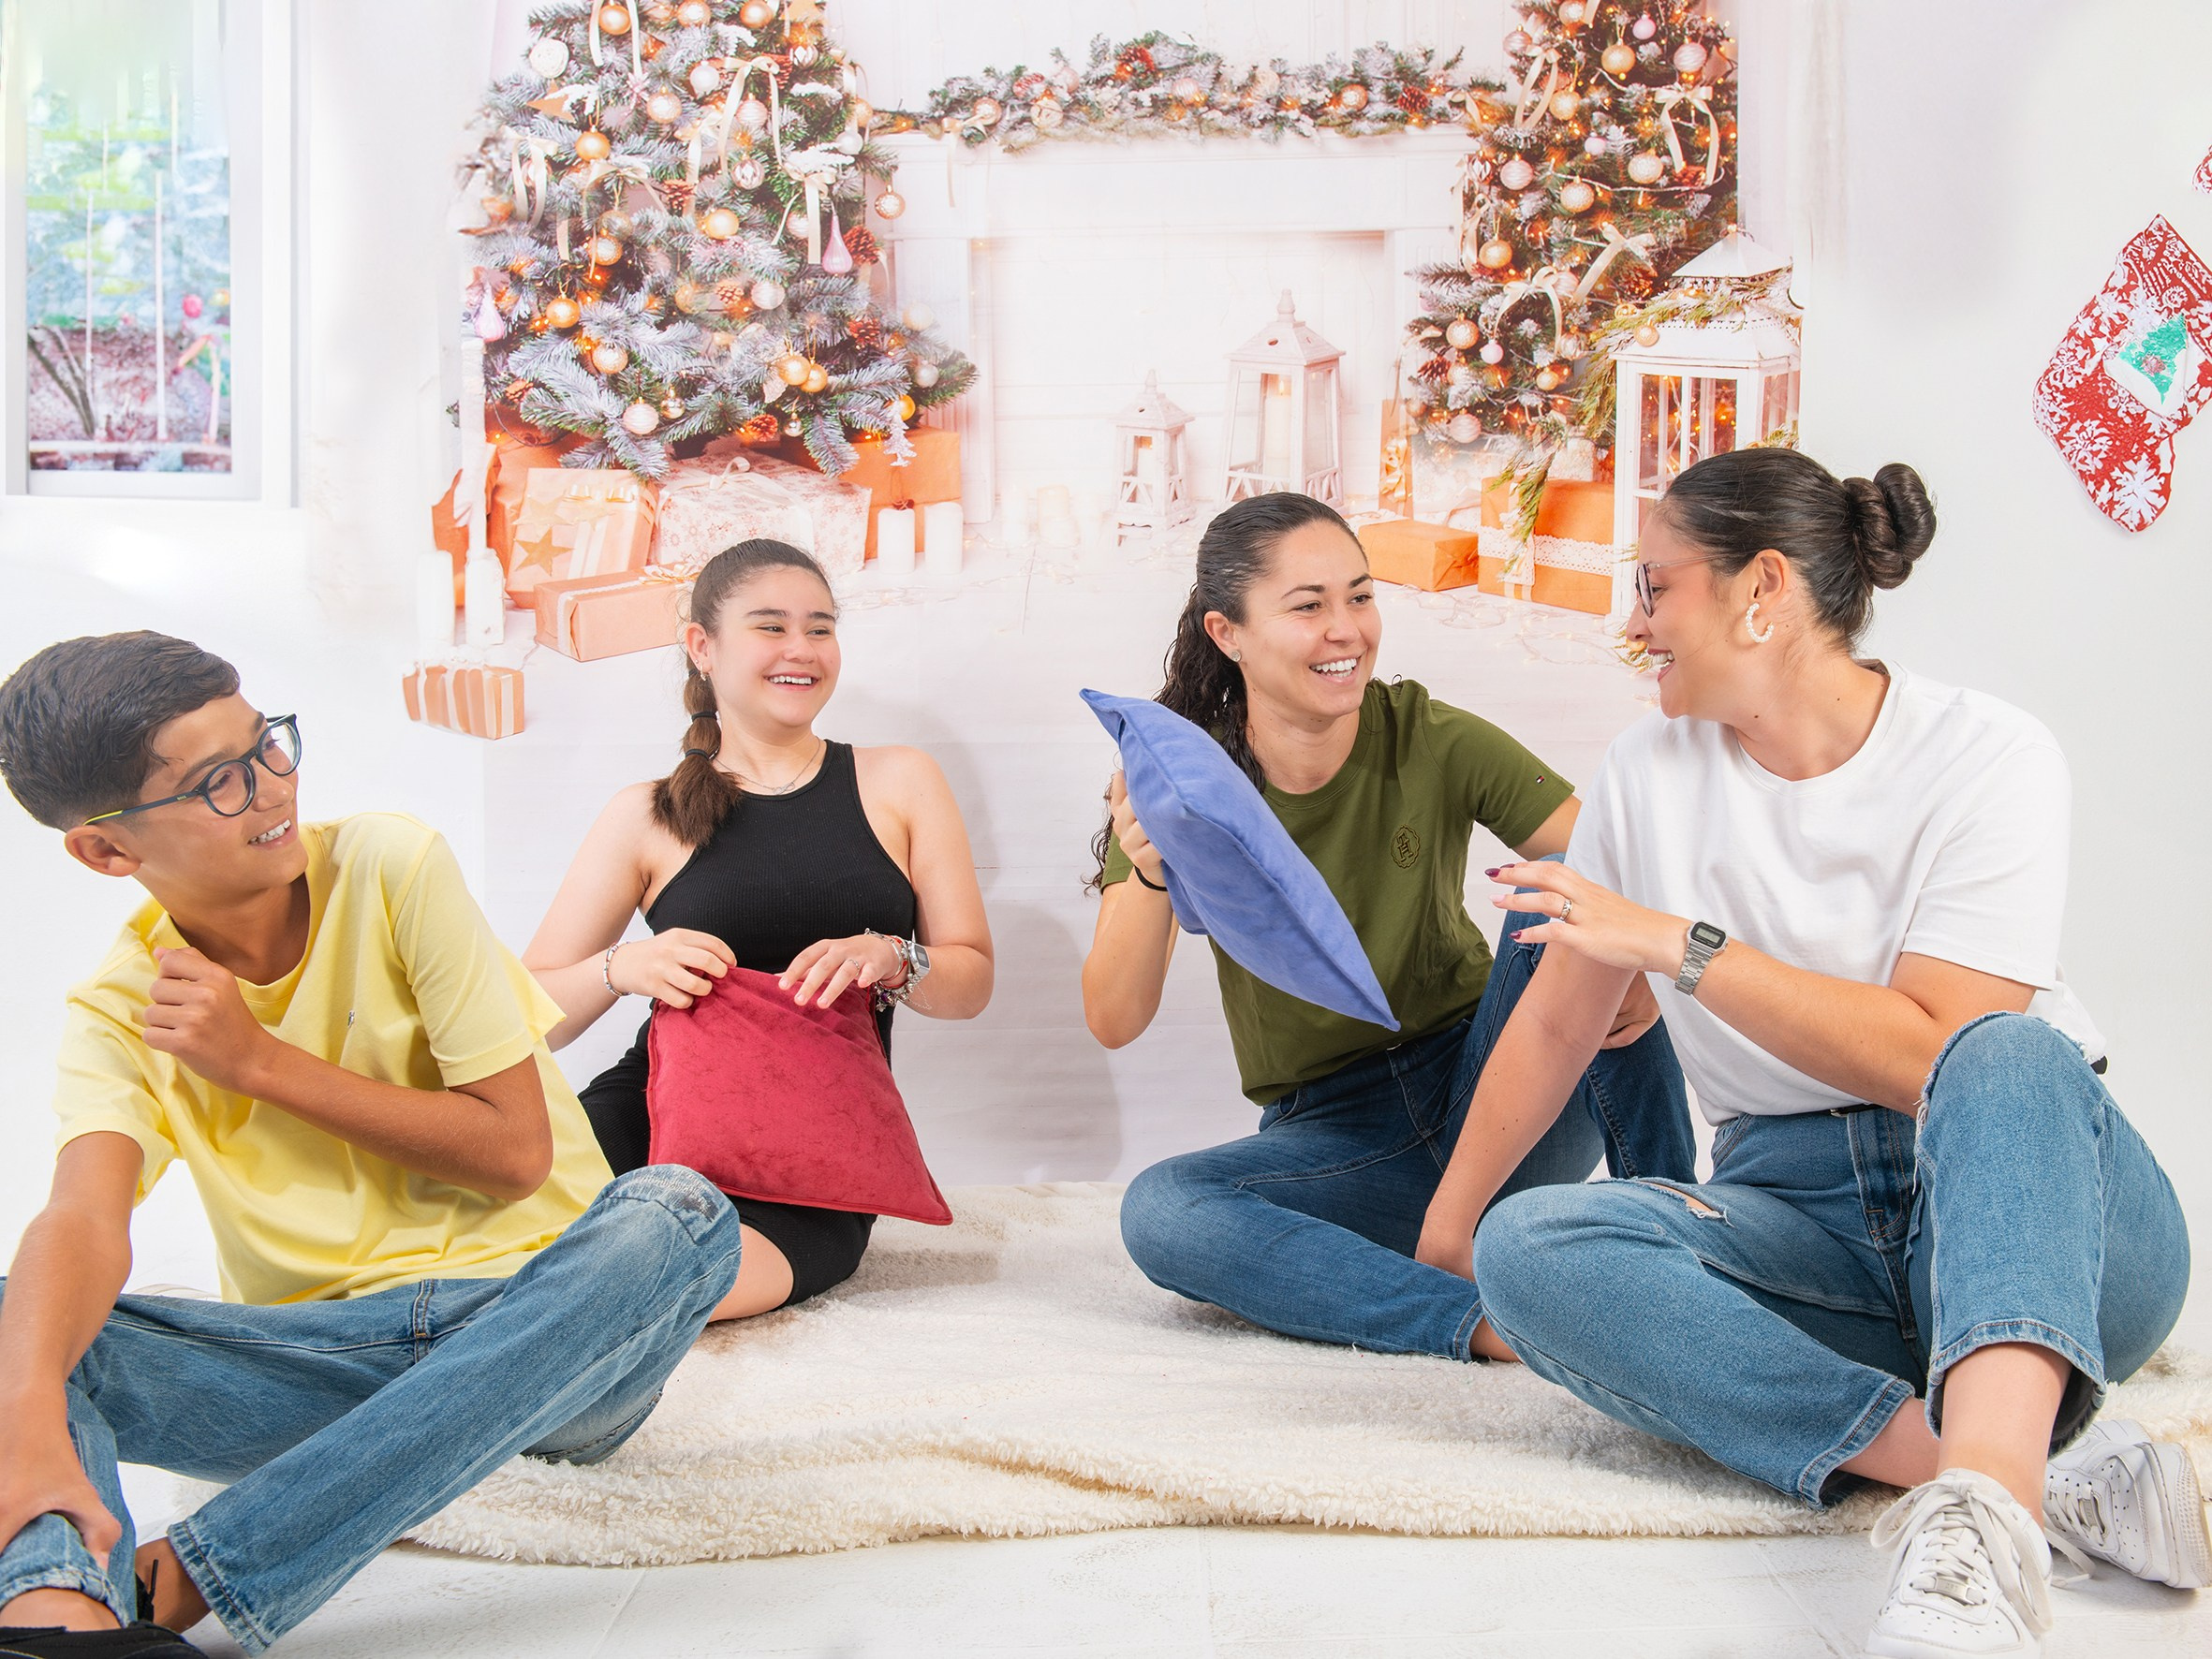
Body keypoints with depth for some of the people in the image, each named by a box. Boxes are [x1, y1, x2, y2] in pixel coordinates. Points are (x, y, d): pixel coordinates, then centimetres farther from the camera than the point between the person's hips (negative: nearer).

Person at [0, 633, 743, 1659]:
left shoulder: (394, 871, -5)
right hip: (320, 1365, 1)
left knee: (675, 1215, -34)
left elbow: (517, 1151, -6)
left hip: (531, 1328, -1)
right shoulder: (117, 1017, -1)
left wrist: (259, 1059, -11)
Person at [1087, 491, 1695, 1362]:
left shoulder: (1434, 744, -9)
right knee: (1159, 1212, -29)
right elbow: (1114, 1021, -15)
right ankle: (1489, 1322, -35)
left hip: (1501, 1105, 0)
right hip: (1331, 1139, 0)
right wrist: (1152, 870, -34)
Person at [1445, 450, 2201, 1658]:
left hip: (2024, 1199, -3)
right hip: (1802, 1215, 4)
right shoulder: (1651, 770, 6)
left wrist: (1683, 947, -19)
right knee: (1529, 1247, -27)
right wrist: (1445, 1230, 17)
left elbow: (1938, 1054, -18)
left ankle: (1979, 1520, -57)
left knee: (2007, 1059, -37)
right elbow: (1556, 1024, 14)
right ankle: (2034, 1476, -34)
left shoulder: (1988, 759, -8)